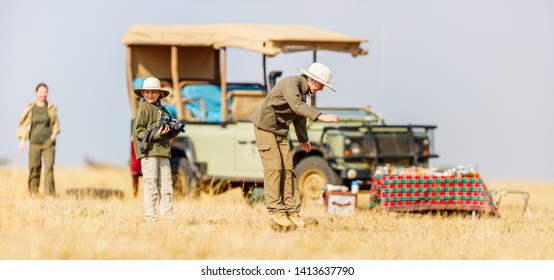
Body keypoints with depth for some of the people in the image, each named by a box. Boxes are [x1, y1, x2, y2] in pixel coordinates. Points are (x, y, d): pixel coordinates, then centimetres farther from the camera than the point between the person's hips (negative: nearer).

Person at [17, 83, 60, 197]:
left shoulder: (51, 108, 1)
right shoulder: (30, 108, 1)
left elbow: (55, 123, 9)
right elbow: (25, 124, 6)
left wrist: (54, 134, -8)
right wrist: (22, 140, 0)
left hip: (48, 142, -1)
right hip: (34, 143, 1)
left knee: (49, 167, -12)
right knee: (34, 167, 2)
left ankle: (50, 194, -14)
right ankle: (33, 193, 14)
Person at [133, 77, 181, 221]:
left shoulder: (163, 110, 19)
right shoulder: (143, 109, -2)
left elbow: (169, 134, 23)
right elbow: (138, 131, -10)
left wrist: (175, 129, 1)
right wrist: (156, 133, -19)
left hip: (163, 152, 7)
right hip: (148, 152, -7)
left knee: (166, 185, 5)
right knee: (151, 185, -6)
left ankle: (167, 213, 9)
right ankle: (149, 215, -2)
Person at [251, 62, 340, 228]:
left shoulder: (304, 91, 9)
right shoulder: (291, 83, -21)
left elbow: (299, 115, 23)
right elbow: (297, 106, -38)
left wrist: (303, 139, 34)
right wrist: (321, 116, -46)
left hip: (280, 130, 9)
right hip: (265, 126, -9)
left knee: (288, 168, 1)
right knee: (274, 167, -12)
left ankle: (291, 209, 1)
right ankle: (275, 210, -7)